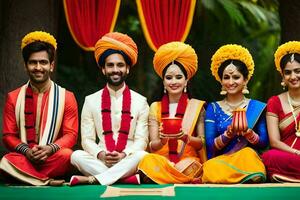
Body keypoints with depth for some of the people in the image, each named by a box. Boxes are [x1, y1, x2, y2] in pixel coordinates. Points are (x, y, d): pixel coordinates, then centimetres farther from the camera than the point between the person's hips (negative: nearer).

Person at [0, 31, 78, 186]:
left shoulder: (66, 97, 7)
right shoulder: (13, 98, 10)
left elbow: (71, 135, 1)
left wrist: (50, 148, -19)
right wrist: (26, 151, -14)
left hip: (53, 158, 0)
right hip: (23, 156, 1)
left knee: (67, 155, -35)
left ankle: (27, 178, -19)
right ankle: (47, 181, -21)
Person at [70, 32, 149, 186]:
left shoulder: (140, 102, 9)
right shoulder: (91, 101, 11)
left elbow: (141, 140, 2)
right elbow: (87, 139, 5)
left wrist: (124, 155, -18)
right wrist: (100, 155, -16)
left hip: (128, 160, -1)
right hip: (99, 161, 1)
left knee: (142, 156, -34)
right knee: (76, 156, -30)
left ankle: (92, 179, -34)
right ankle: (131, 178, -33)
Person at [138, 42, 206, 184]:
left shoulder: (196, 106, 8)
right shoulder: (155, 108, 12)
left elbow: (202, 143, 4)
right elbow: (152, 146, 4)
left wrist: (185, 137, -18)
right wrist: (162, 140, -21)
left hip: (188, 161, -2)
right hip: (161, 159, 3)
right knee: (149, 161, -35)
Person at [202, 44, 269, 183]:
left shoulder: (257, 108, 9)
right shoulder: (213, 108, 10)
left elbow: (264, 143, 3)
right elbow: (210, 146, 2)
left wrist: (248, 132, -17)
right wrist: (229, 133, -17)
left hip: (249, 159, -1)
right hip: (220, 161, 1)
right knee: (211, 168, -34)